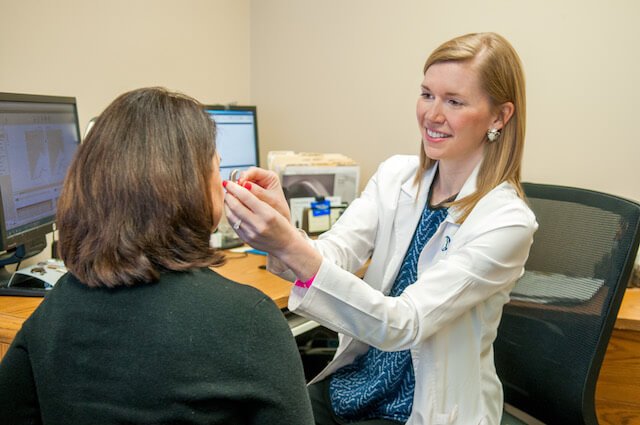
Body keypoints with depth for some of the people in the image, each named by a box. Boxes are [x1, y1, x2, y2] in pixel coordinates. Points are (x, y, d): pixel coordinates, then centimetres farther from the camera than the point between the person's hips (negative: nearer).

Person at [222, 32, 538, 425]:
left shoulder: (507, 222, -20)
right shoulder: (395, 175, -2)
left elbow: (405, 325, -28)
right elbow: (334, 254, -14)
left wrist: (293, 249, -39)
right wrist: (281, 226, -36)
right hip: (357, 380, 5)